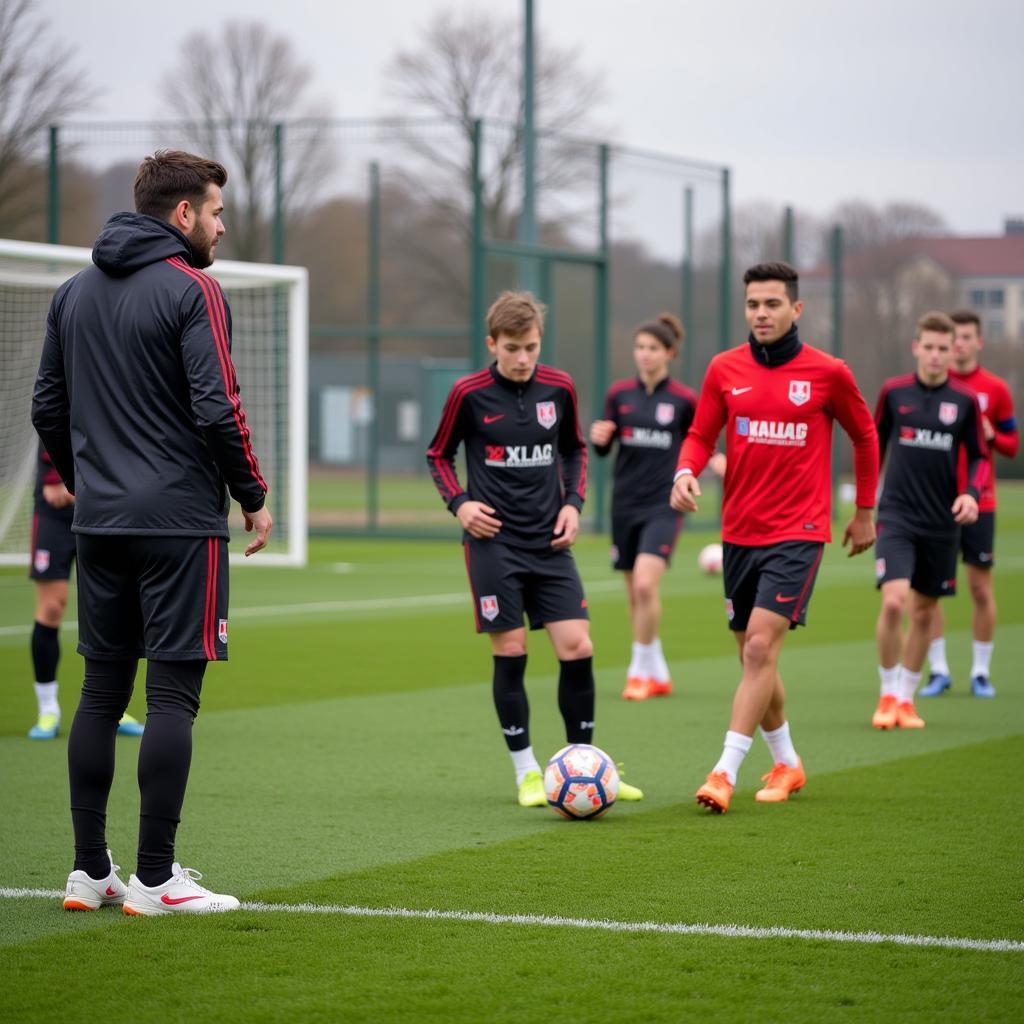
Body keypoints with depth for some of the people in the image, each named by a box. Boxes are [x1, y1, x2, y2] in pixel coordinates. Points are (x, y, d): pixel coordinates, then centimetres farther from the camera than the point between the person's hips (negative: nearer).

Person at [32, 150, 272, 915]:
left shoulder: (74, 293, 12)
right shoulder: (191, 291, -10)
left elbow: (48, 407, 16)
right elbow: (217, 409, -15)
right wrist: (254, 497, -4)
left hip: (100, 523, 7)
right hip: (180, 520, -7)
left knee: (102, 692, 10)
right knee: (173, 694, -4)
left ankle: (90, 872, 12)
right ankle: (155, 880, -4)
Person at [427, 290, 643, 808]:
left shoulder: (559, 388, 2)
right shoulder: (469, 394, -5)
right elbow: (438, 455, 8)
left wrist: (573, 502, 4)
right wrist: (459, 502, -7)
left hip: (549, 542, 3)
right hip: (494, 540, -3)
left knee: (578, 649, -4)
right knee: (510, 652, -3)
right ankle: (526, 772, 10)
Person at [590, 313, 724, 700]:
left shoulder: (685, 400, -3)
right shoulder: (619, 394, 5)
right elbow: (604, 449, 10)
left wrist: (717, 460, -11)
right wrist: (598, 438, -12)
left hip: (664, 504, -4)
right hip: (625, 504, 4)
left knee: (645, 585, -20)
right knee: (635, 595, 7)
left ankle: (640, 671, -7)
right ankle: (658, 674, 22)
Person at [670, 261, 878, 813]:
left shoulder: (828, 373, -5)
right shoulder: (725, 369, 2)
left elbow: (864, 436, 10)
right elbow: (700, 436, 9)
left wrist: (865, 512, 14)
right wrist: (686, 473, -13)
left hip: (798, 534, -4)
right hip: (739, 533, 4)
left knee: (761, 647, -17)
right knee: (753, 656, 11)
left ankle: (725, 772, -18)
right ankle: (786, 763, 29)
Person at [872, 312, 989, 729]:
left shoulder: (965, 400, 0)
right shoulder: (893, 392, 0)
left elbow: (980, 457, 7)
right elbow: (873, 443, 12)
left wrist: (971, 493, -12)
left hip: (942, 522, 2)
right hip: (897, 517, -2)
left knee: (924, 612, 8)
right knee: (893, 602, -17)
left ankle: (906, 699, 24)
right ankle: (888, 695, -1)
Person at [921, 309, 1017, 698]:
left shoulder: (995, 389, 3)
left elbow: (1011, 446, 7)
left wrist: (990, 436, -13)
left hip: (978, 503, -1)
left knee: (981, 587, 0)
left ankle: (981, 672, 9)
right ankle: (938, 671, 9)